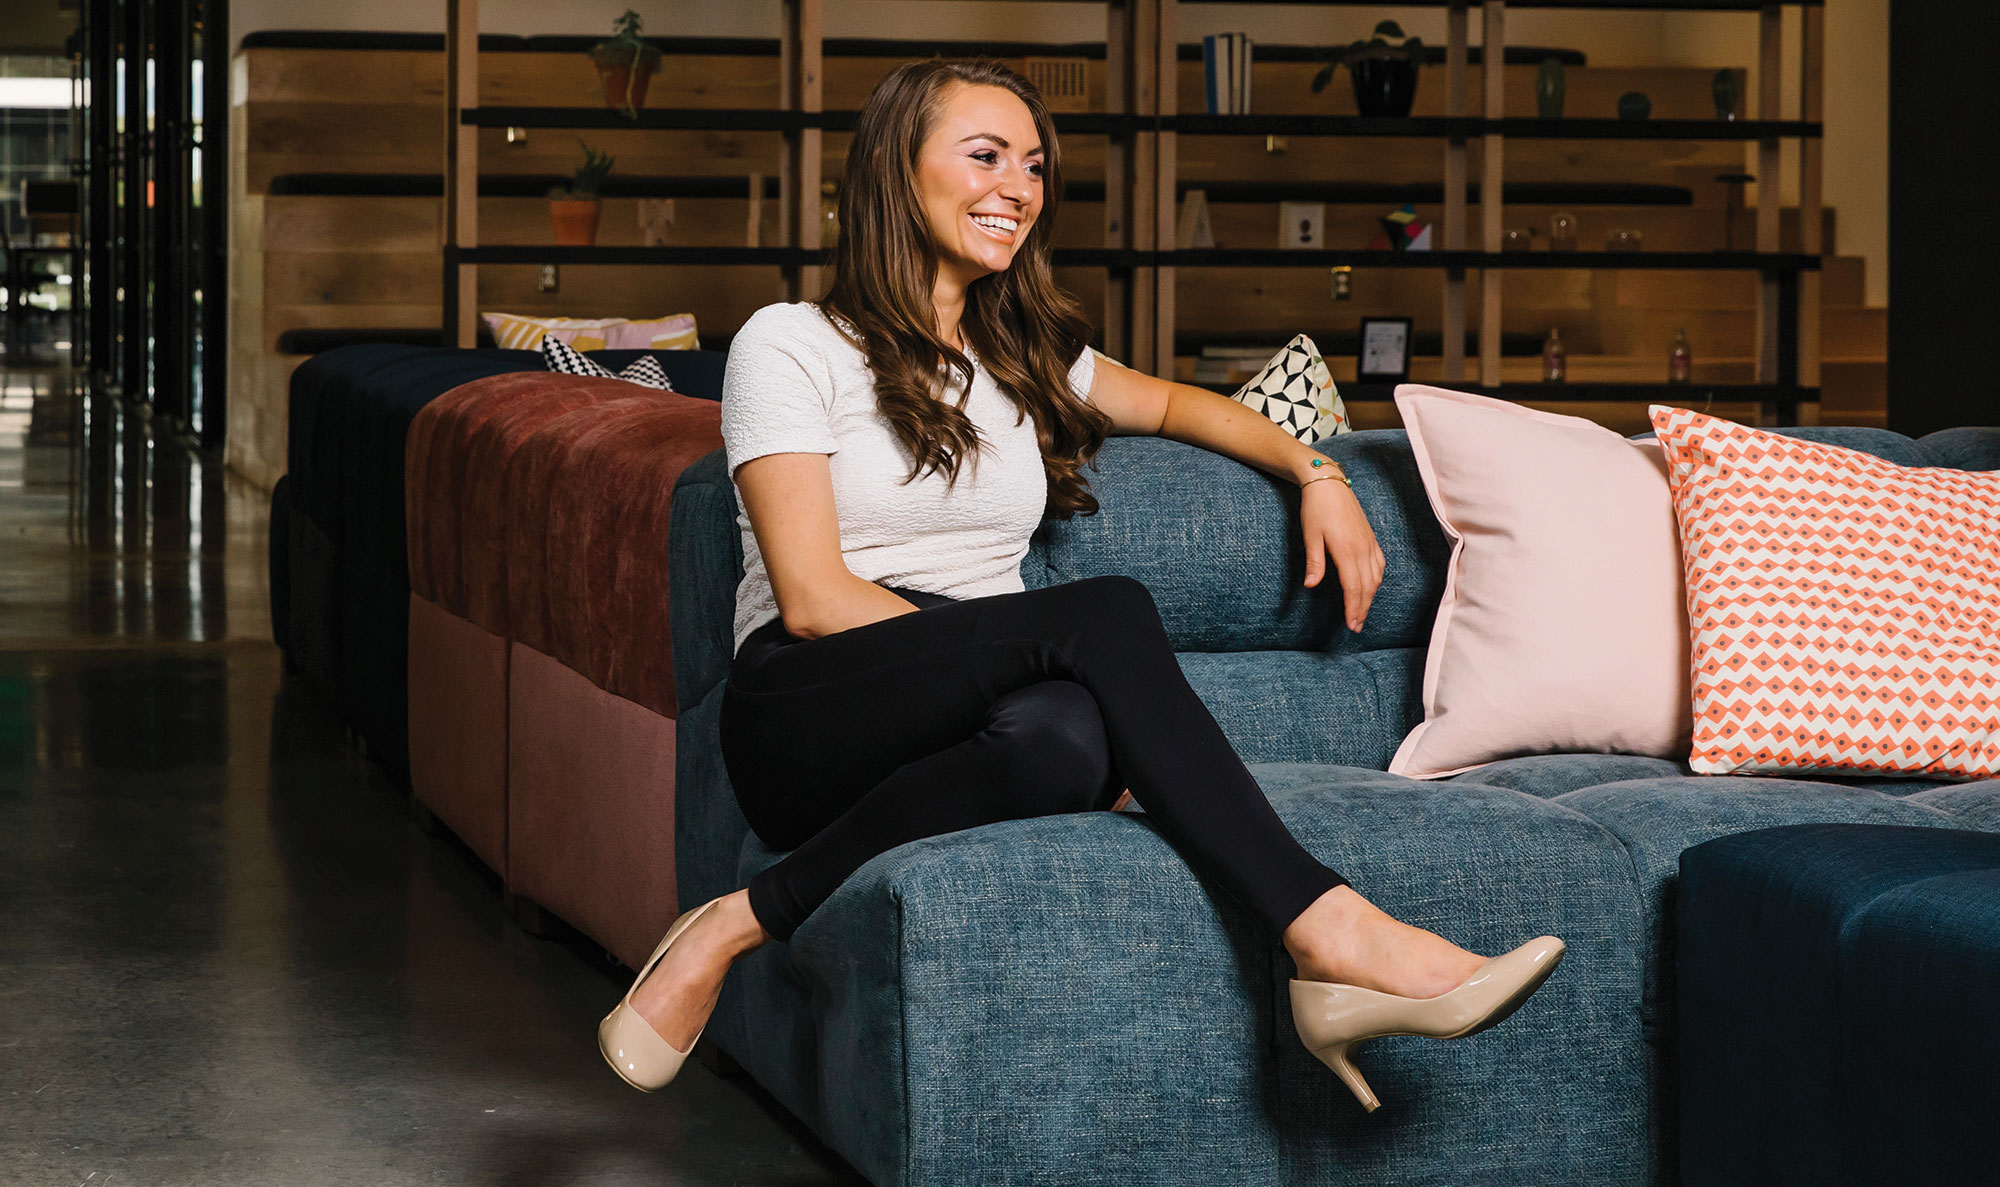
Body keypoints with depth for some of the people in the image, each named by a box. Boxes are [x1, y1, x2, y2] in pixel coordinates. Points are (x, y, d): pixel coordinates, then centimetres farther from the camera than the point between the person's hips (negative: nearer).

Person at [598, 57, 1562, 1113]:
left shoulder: (1029, 360, 22)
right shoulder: (790, 347, 2)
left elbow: (1177, 404, 40)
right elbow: (814, 599, -7)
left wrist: (1316, 472, 19)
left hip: (970, 723, 5)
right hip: (803, 728, -5)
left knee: (1065, 735, -36)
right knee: (1107, 611, -32)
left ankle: (748, 919, -27)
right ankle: (1329, 935, -40)